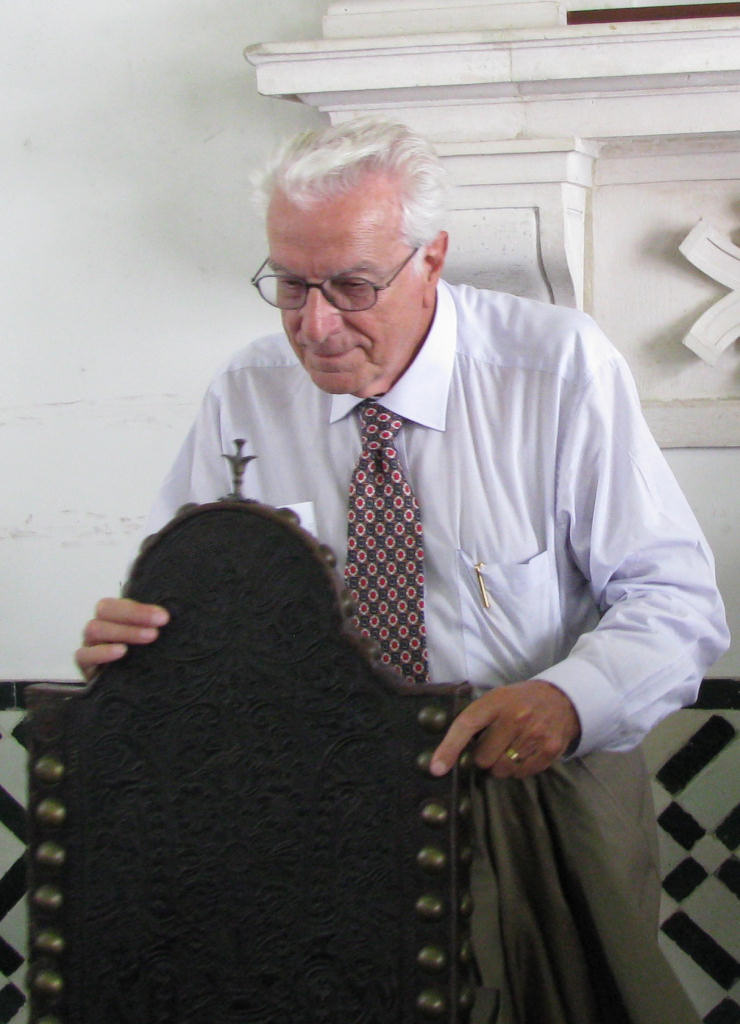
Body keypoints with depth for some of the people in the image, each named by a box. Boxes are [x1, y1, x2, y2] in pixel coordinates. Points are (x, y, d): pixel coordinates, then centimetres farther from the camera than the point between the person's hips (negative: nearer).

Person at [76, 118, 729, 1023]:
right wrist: (128, 635, -20)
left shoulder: (561, 366, -10)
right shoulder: (245, 398, -2)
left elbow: (677, 598, -11)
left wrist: (571, 698, -30)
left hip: (547, 799, -1)